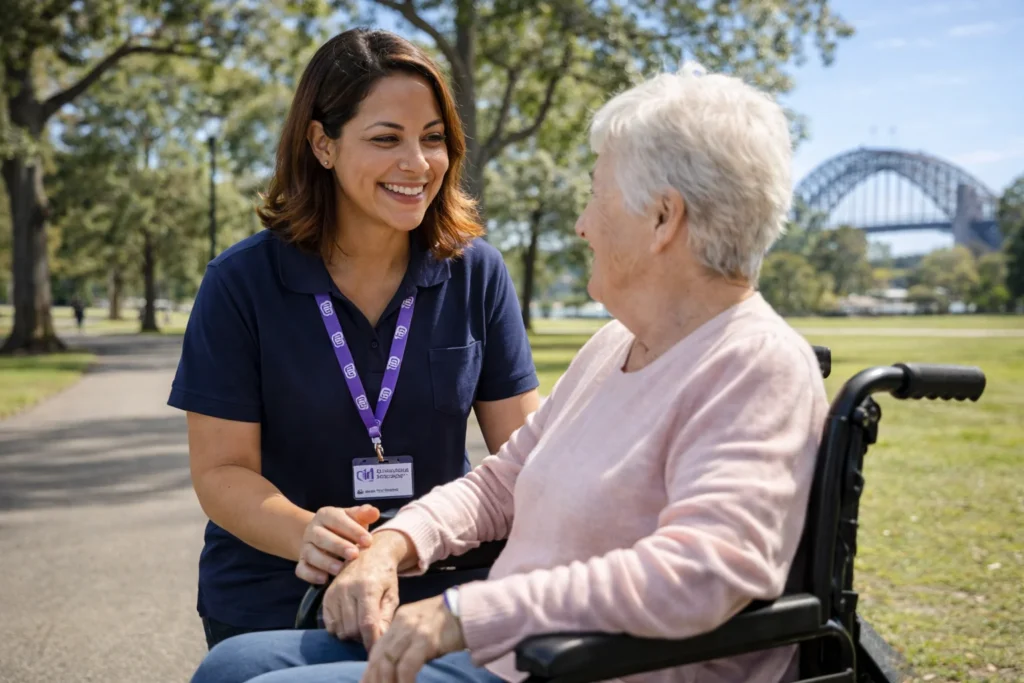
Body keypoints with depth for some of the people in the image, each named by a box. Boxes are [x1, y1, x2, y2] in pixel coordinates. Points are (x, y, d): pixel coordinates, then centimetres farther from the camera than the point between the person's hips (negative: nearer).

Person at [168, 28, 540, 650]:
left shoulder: (476, 273, -5)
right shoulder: (241, 283, -10)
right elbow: (221, 469, -11)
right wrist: (305, 534, -31)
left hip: (438, 595, 2)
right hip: (270, 608, -1)